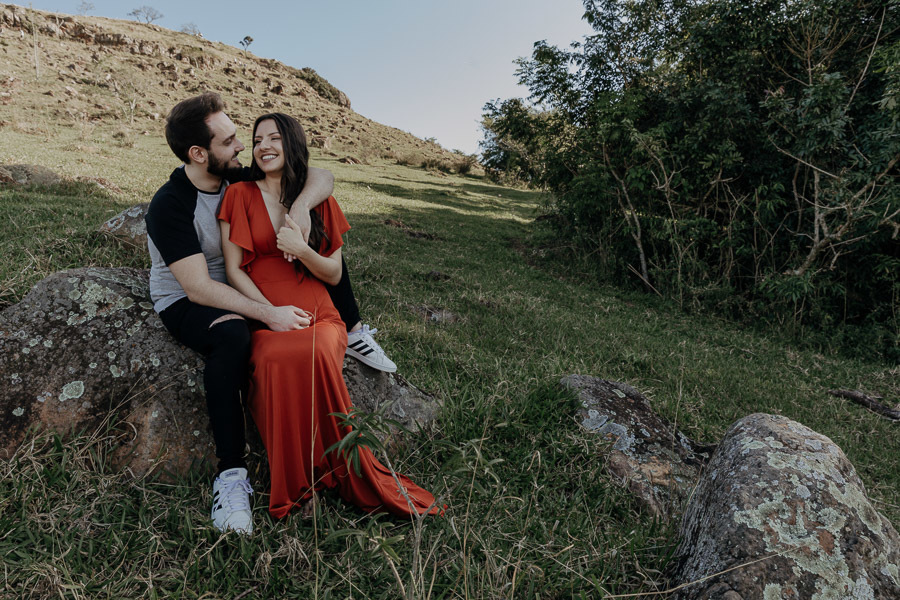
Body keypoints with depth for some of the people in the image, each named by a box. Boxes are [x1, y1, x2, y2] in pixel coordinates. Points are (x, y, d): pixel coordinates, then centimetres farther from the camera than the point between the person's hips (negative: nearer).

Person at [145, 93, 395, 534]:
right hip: (184, 303, -6)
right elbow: (198, 287, -31)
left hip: (239, 285, 7)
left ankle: (354, 333, 14)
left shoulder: (240, 179, -8)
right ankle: (231, 475, -36)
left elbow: (322, 177, -10)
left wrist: (299, 208, -32)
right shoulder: (169, 206, -24)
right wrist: (267, 314, -39)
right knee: (231, 335, -42)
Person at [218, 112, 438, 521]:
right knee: (276, 358, -37)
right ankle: (295, 482, -18)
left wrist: (301, 250, -9)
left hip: (318, 315, 1)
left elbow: (334, 274, 12)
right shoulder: (240, 196, 9)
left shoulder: (318, 200, 15)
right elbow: (233, 270, 3)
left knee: (317, 355, -35)